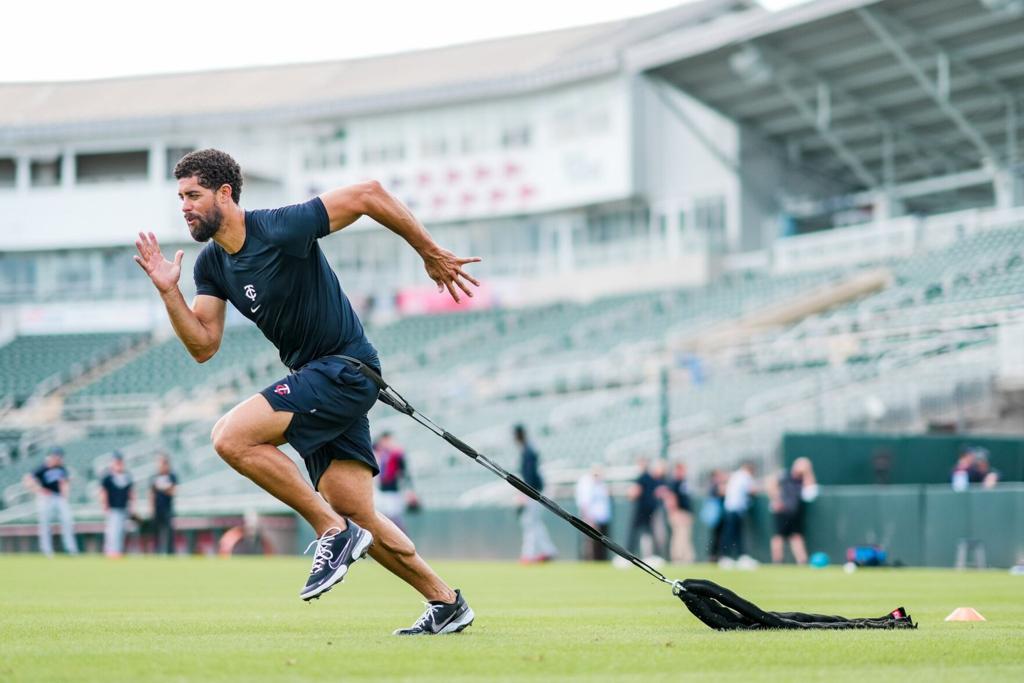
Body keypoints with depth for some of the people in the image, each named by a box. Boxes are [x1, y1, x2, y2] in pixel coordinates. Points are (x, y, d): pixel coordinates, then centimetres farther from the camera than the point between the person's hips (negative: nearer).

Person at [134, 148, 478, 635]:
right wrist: (168, 291, -8)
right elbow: (203, 347, 6)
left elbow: (368, 194, -15)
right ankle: (446, 604, 15)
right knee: (358, 517, 4)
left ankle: (333, 531, -14)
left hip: (345, 368, -8)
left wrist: (432, 255, -7)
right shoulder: (211, 265, 6)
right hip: (313, 377, 8)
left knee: (231, 437, -22)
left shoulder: (281, 229, -17)